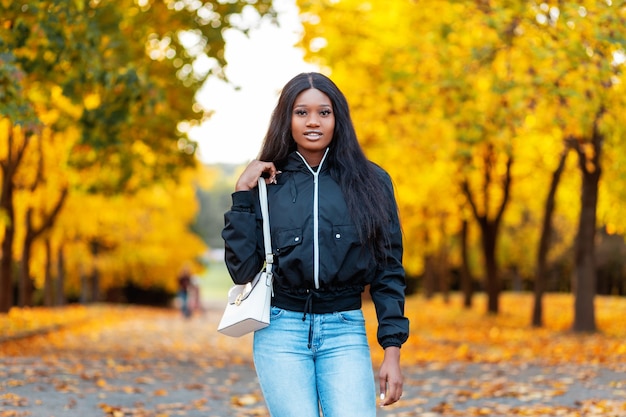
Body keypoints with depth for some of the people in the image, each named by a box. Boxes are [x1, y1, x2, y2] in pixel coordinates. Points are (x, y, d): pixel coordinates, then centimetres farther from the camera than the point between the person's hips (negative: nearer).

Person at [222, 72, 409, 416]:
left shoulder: (370, 182, 5)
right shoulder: (268, 184, 4)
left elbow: (388, 270, 5)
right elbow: (242, 269, -1)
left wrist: (392, 350, -2)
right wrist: (242, 194, -6)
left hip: (345, 332, 0)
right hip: (281, 331, 0)